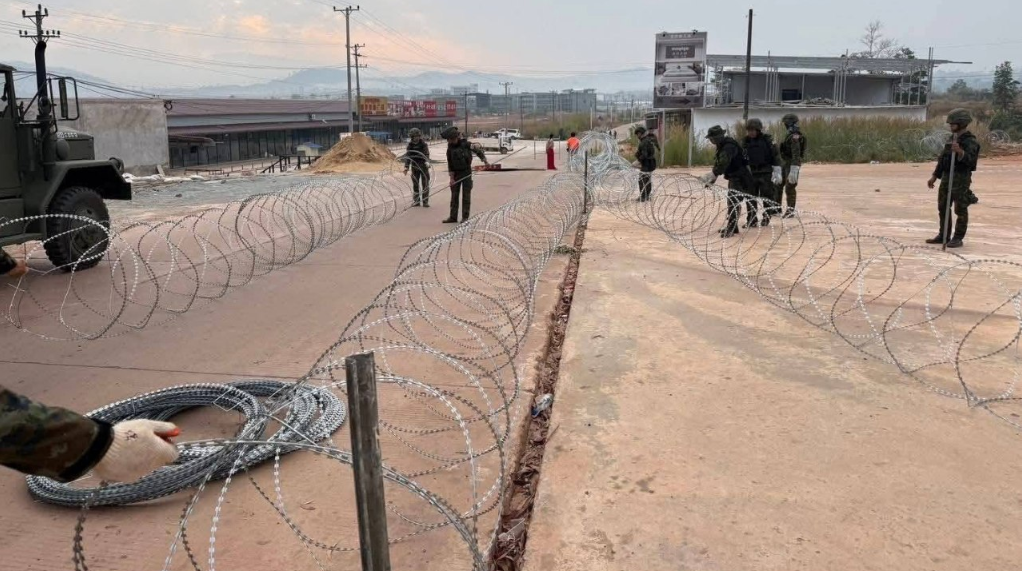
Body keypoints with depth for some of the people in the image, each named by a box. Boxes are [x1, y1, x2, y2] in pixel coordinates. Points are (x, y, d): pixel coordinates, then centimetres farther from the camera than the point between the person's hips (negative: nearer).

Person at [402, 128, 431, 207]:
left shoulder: (423, 144, -6)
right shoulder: (410, 145, 1)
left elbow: (426, 154, -15)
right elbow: (407, 156, 0)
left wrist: (427, 162, -34)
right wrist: (406, 167, -9)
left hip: (423, 166, -2)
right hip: (414, 166, 2)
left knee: (425, 184, -1)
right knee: (415, 184, 7)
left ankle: (425, 201, 4)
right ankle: (416, 201, 15)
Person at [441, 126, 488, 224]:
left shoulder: (466, 144, -10)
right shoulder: (450, 149, 0)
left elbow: (478, 150, 1)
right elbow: (450, 164, 1)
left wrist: (485, 161, -6)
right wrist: (451, 178, -4)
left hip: (466, 172, -4)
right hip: (456, 173, 4)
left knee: (466, 195, -1)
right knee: (454, 195, 5)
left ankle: (465, 217, 4)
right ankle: (453, 217, 11)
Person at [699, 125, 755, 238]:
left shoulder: (729, 146, -24)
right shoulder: (722, 146, 8)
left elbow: (723, 163, -36)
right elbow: (718, 163, 10)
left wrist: (713, 175, -42)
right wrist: (711, 178, 0)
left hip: (740, 178, -11)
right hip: (733, 177, 11)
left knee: (733, 202, -13)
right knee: (731, 202, 16)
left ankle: (731, 229, -11)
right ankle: (732, 227, 26)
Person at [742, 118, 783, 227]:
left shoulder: (767, 139, -5)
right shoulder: (745, 141, 6)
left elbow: (775, 156, -5)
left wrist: (777, 172, -9)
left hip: (766, 174, -4)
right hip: (751, 173, 4)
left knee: (767, 198, 2)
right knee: (750, 198, 2)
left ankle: (766, 218, 16)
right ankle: (751, 221, 8)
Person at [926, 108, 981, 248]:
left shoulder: (971, 141, -12)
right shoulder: (953, 138, 14)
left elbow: (970, 160, -27)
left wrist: (959, 151, -44)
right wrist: (934, 177, 15)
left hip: (961, 179, -8)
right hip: (946, 178, 8)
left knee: (960, 210, -2)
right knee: (942, 208, 10)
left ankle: (958, 239, 3)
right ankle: (943, 236, 19)